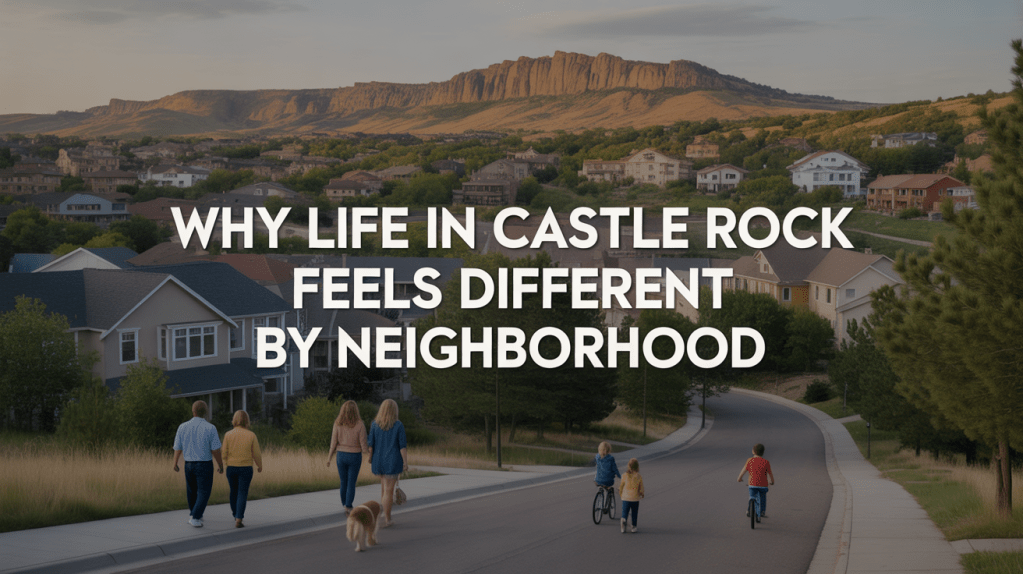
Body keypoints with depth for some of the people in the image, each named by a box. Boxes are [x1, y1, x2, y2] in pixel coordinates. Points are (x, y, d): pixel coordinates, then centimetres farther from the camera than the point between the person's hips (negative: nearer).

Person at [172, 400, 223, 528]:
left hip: (189, 465, 4)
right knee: (203, 493, 2)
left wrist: (175, 463, 19)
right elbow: (215, 450, -13)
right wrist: (221, 465, 1)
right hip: (205, 465, -4)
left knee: (192, 491, 23)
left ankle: (194, 515, 37)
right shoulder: (210, 428, -13)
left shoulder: (183, 427, -4)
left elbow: (177, 448, 2)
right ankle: (195, 518, -12)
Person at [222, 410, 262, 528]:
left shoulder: (228, 435, -7)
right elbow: (256, 454, -5)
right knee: (242, 494, 1)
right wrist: (260, 466, 13)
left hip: (231, 468, 2)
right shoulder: (251, 435, -8)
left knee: (234, 491, 21)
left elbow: (224, 453, -4)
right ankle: (238, 520, -10)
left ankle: (235, 513, 40)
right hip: (246, 469, -2)